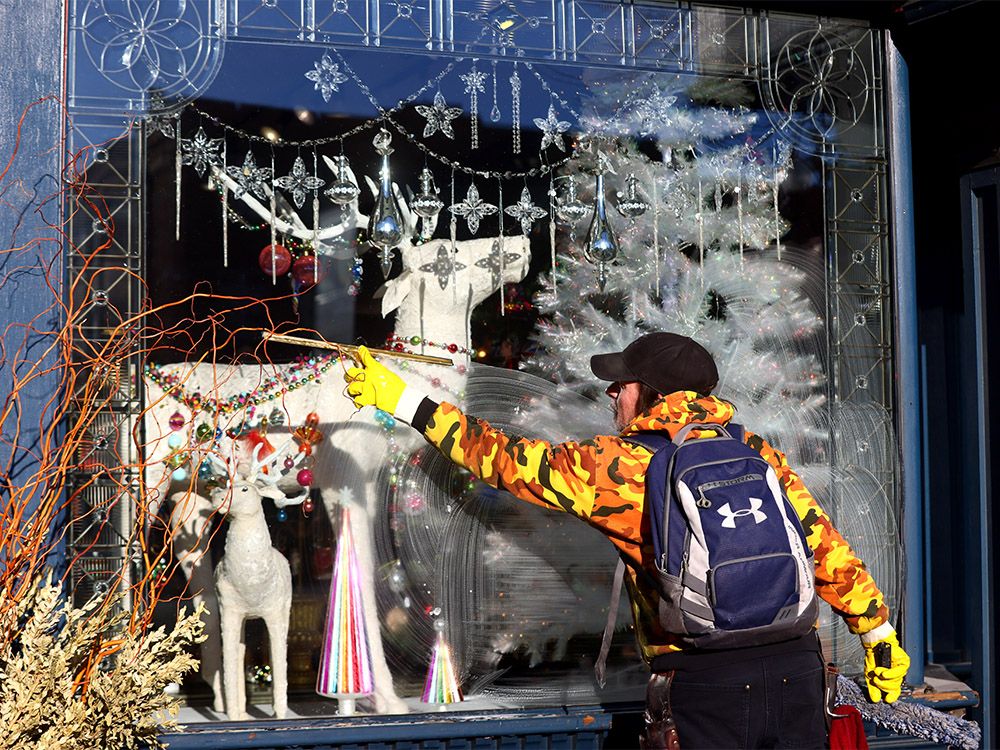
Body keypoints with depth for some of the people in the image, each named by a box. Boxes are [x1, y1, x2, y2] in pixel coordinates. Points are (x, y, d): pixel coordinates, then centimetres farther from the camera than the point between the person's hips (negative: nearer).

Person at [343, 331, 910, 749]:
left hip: (704, 688, -4)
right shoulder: (759, 454, 9)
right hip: (797, 670, 4)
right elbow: (828, 548, 7)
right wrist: (880, 634, 16)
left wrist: (405, 402, 13)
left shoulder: (618, 466, -1)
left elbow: (508, 461, 5)